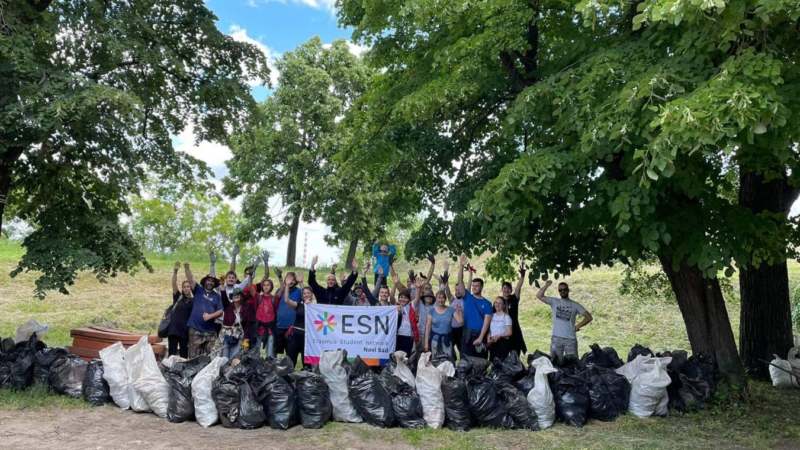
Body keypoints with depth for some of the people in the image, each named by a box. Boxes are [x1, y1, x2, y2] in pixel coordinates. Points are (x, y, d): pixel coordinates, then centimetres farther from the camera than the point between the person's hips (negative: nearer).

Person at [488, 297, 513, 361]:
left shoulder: (506, 317, -3)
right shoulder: (492, 316, 11)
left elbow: (509, 332, -7)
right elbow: (489, 330, 13)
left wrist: (499, 335, -19)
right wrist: (488, 338, -4)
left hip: (503, 342, -5)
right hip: (492, 343, 5)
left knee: (502, 361, -10)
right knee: (492, 361, 3)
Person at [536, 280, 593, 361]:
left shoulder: (575, 305, 6)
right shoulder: (554, 302, 7)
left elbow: (588, 317, 5)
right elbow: (539, 296, 1)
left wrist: (578, 326, -3)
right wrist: (546, 286, -9)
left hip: (570, 339, 0)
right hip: (556, 338, 0)